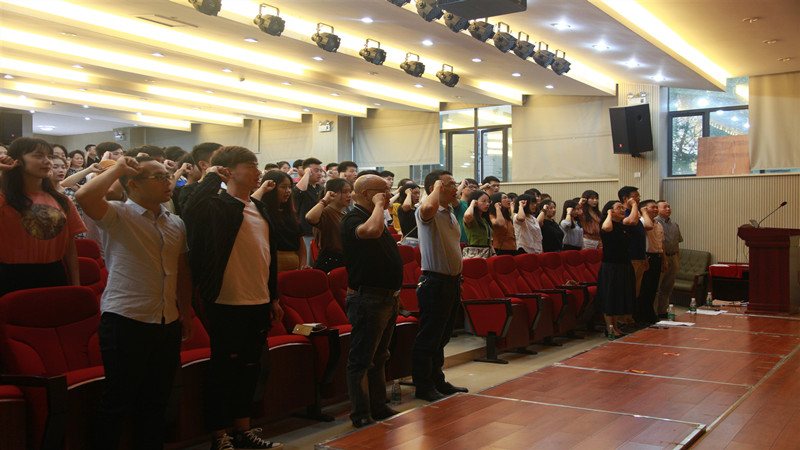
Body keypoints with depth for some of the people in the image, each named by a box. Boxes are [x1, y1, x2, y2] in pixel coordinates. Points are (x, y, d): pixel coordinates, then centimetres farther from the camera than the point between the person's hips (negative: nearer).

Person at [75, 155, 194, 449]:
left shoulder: (176, 224, 13)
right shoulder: (117, 215, -6)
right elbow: (84, 197, -27)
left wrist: (187, 314, 17)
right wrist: (117, 169, -13)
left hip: (168, 324, 6)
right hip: (125, 321, -6)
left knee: (155, 402, 16)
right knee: (118, 402, 3)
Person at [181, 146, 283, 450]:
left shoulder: (259, 208, 13)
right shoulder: (219, 206, -11)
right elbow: (192, 212, -35)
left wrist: (274, 297, 18)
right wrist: (212, 176, -22)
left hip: (259, 303, 8)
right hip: (229, 304, -8)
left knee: (250, 368, 17)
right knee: (224, 370, 4)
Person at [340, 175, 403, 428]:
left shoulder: (374, 216, 17)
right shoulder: (353, 219, -14)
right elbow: (372, 231, -38)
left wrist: (395, 293, 22)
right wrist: (378, 204, -20)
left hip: (389, 297, 10)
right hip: (368, 299, -10)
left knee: (379, 357, 17)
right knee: (362, 359, -2)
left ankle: (379, 407, 26)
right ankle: (361, 416, 5)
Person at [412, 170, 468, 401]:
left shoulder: (451, 215, 16)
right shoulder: (427, 213, -12)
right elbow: (428, 208, -40)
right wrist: (438, 187, -20)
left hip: (452, 281, 9)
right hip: (435, 282, -9)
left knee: (442, 337, 16)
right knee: (428, 338, -2)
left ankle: (438, 381, 26)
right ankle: (423, 387, 7)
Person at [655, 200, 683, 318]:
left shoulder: (674, 224, 16)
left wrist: (678, 259, 15)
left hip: (673, 258, 8)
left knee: (667, 287, 12)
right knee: (656, 287, -5)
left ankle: (663, 311, 20)